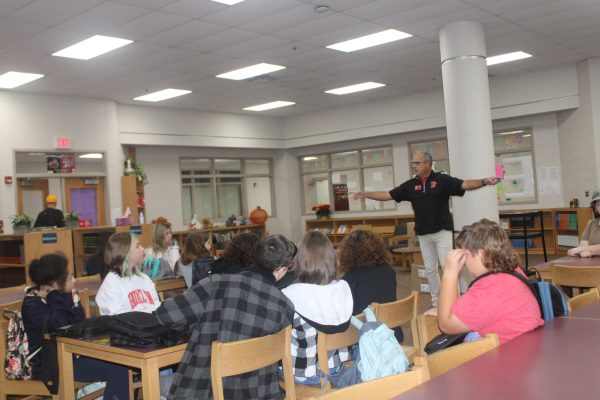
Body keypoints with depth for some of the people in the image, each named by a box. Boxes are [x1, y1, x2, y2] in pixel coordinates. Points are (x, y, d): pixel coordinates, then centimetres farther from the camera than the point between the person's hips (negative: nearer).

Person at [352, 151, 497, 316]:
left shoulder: (442, 180, -7)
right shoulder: (410, 185, 5)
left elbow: (465, 184, -17)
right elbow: (388, 195, 6)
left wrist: (483, 181, -35)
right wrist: (365, 194, -1)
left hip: (442, 231, -5)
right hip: (423, 235, 5)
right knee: (430, 270, 11)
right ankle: (436, 304, 22)